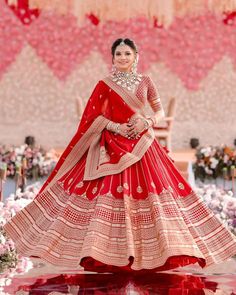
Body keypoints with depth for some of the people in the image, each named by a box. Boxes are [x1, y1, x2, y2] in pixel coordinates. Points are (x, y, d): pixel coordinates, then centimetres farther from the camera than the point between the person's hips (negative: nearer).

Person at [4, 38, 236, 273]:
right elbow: (94, 117, 1)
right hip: (113, 148, -1)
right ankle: (108, 252, -2)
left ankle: (146, 250, 4)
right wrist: (115, 126, -14)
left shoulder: (145, 82, 8)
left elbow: (160, 111, 8)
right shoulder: (104, 85, 4)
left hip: (142, 146, 2)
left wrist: (147, 121, -11)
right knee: (110, 193, -8)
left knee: (149, 189, -4)